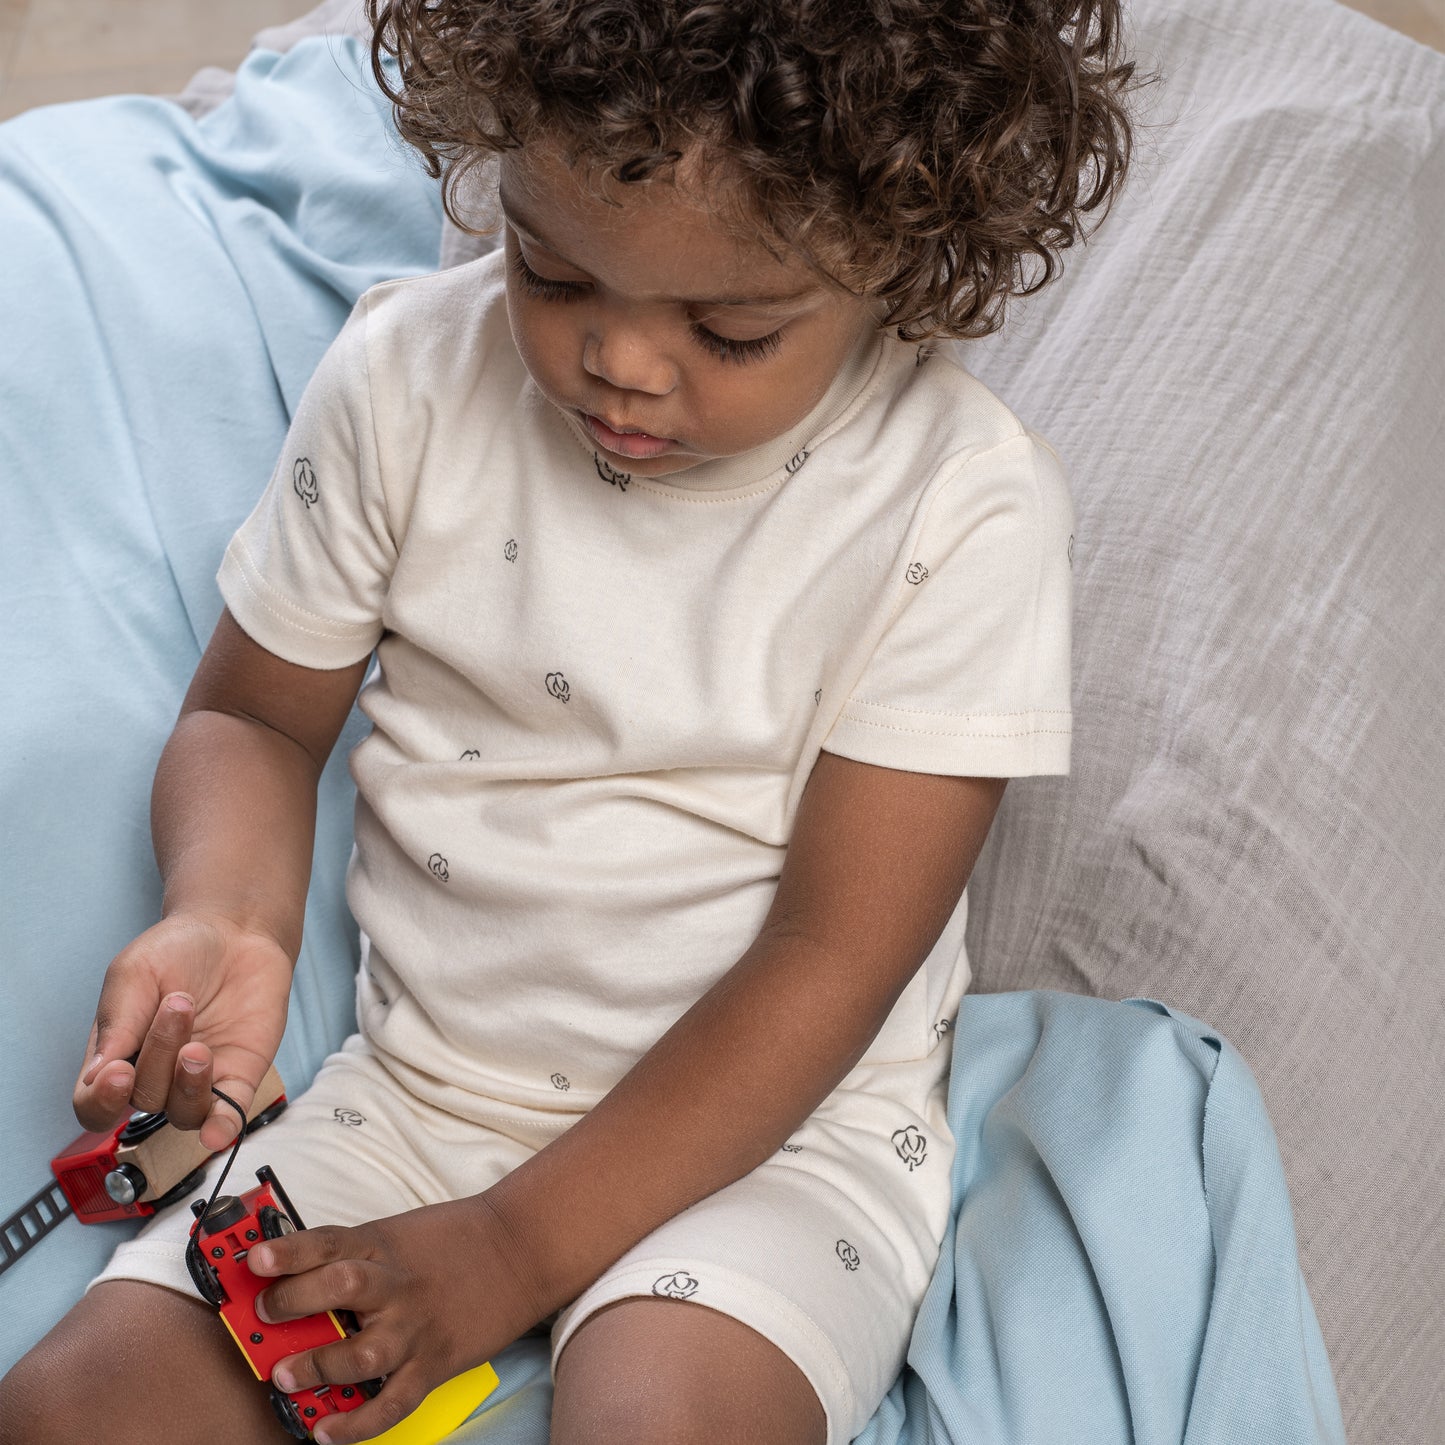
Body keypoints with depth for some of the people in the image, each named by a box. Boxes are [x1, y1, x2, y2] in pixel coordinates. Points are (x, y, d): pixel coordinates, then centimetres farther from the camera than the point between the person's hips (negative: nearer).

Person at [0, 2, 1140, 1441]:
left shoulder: (967, 509, -16)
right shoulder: (408, 377, -6)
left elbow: (832, 960, -15)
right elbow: (253, 716, 6)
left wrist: (517, 1244, -16)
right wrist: (228, 921, -17)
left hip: (775, 1120, -3)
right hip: (418, 1089, 3)